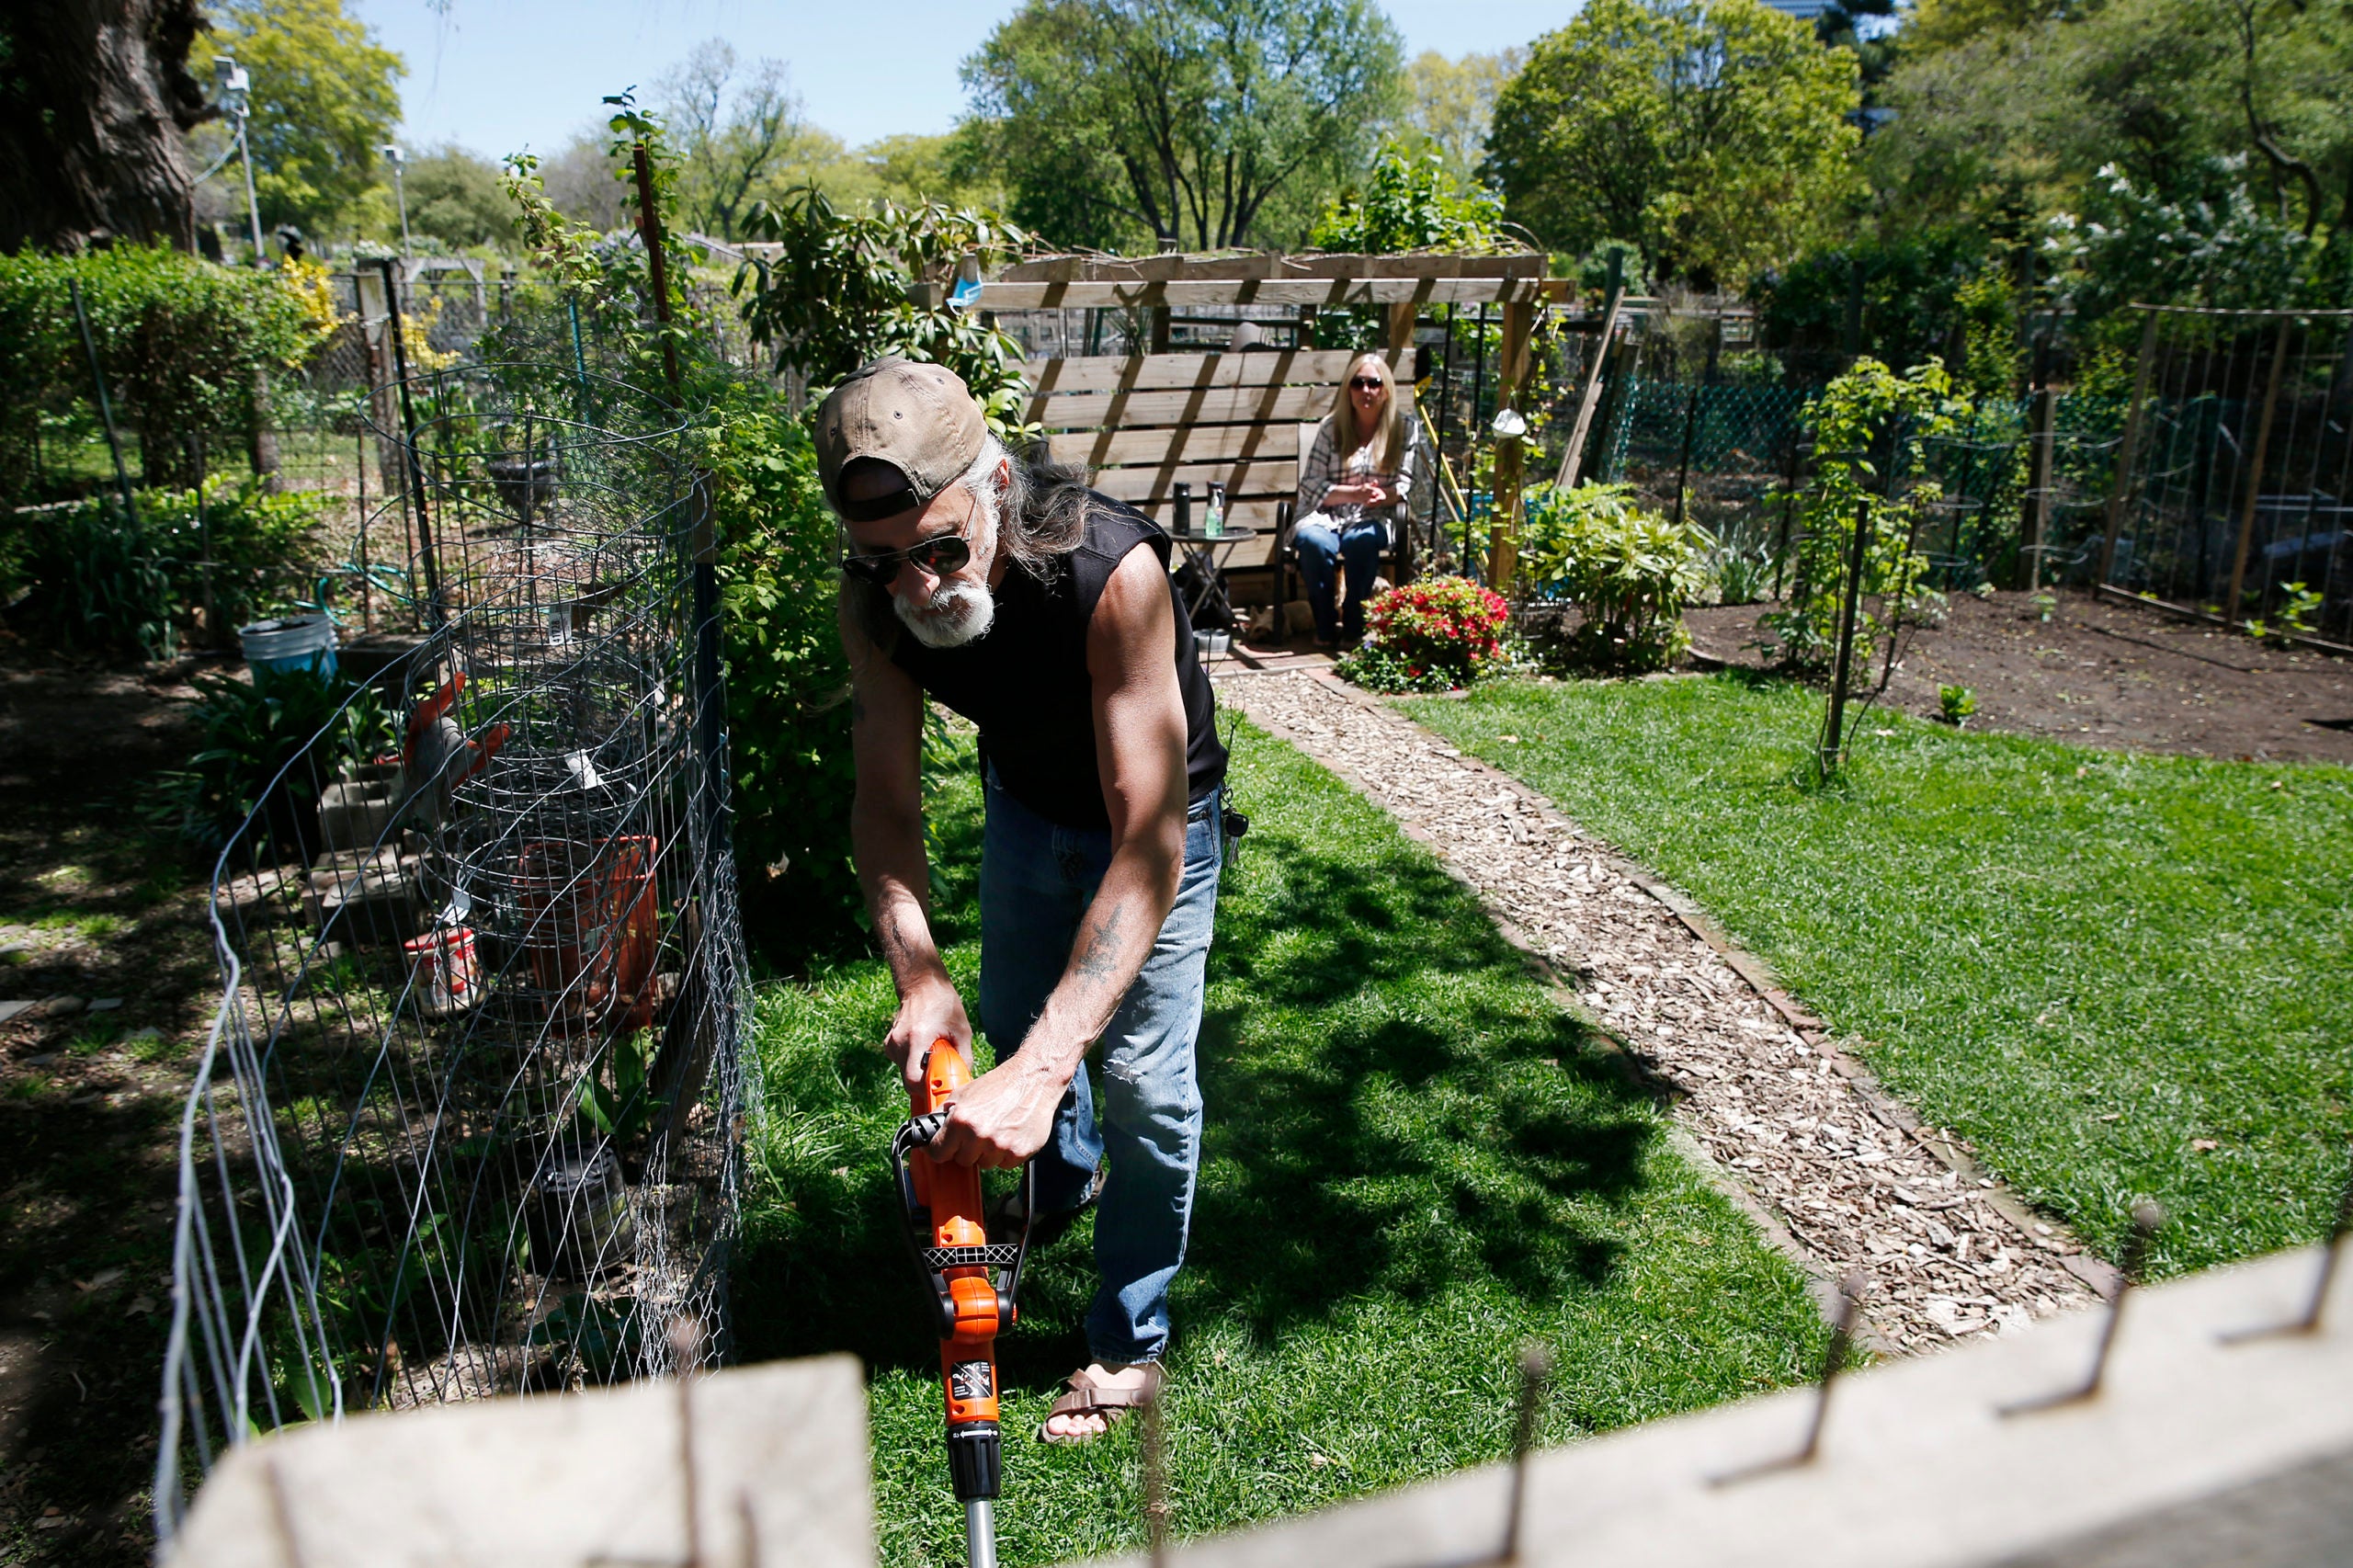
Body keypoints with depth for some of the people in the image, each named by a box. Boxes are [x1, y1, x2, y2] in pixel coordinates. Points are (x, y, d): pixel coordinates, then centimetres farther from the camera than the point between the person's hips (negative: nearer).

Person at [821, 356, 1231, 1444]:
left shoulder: (1109, 571, -43)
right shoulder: (874, 598, -26)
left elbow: (1149, 845, -46)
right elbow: (886, 798, -21)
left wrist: (1040, 1069, -54)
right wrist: (917, 973, -39)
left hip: (1157, 816, -5)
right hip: (1025, 803, 5)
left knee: (1144, 1079, -7)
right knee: (1009, 1019, 20)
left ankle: (1131, 1338, 17)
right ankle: (1065, 1182, 53)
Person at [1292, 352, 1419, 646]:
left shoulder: (1403, 429, 7)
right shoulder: (1332, 426, 4)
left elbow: (1405, 483, 3)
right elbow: (1311, 484, -2)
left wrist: (1384, 495, -21)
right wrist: (1355, 493, -18)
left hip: (1373, 518, 0)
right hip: (1325, 514, 0)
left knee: (1361, 540, -36)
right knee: (1313, 541, -34)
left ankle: (1354, 628, -22)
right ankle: (1326, 627, -18)